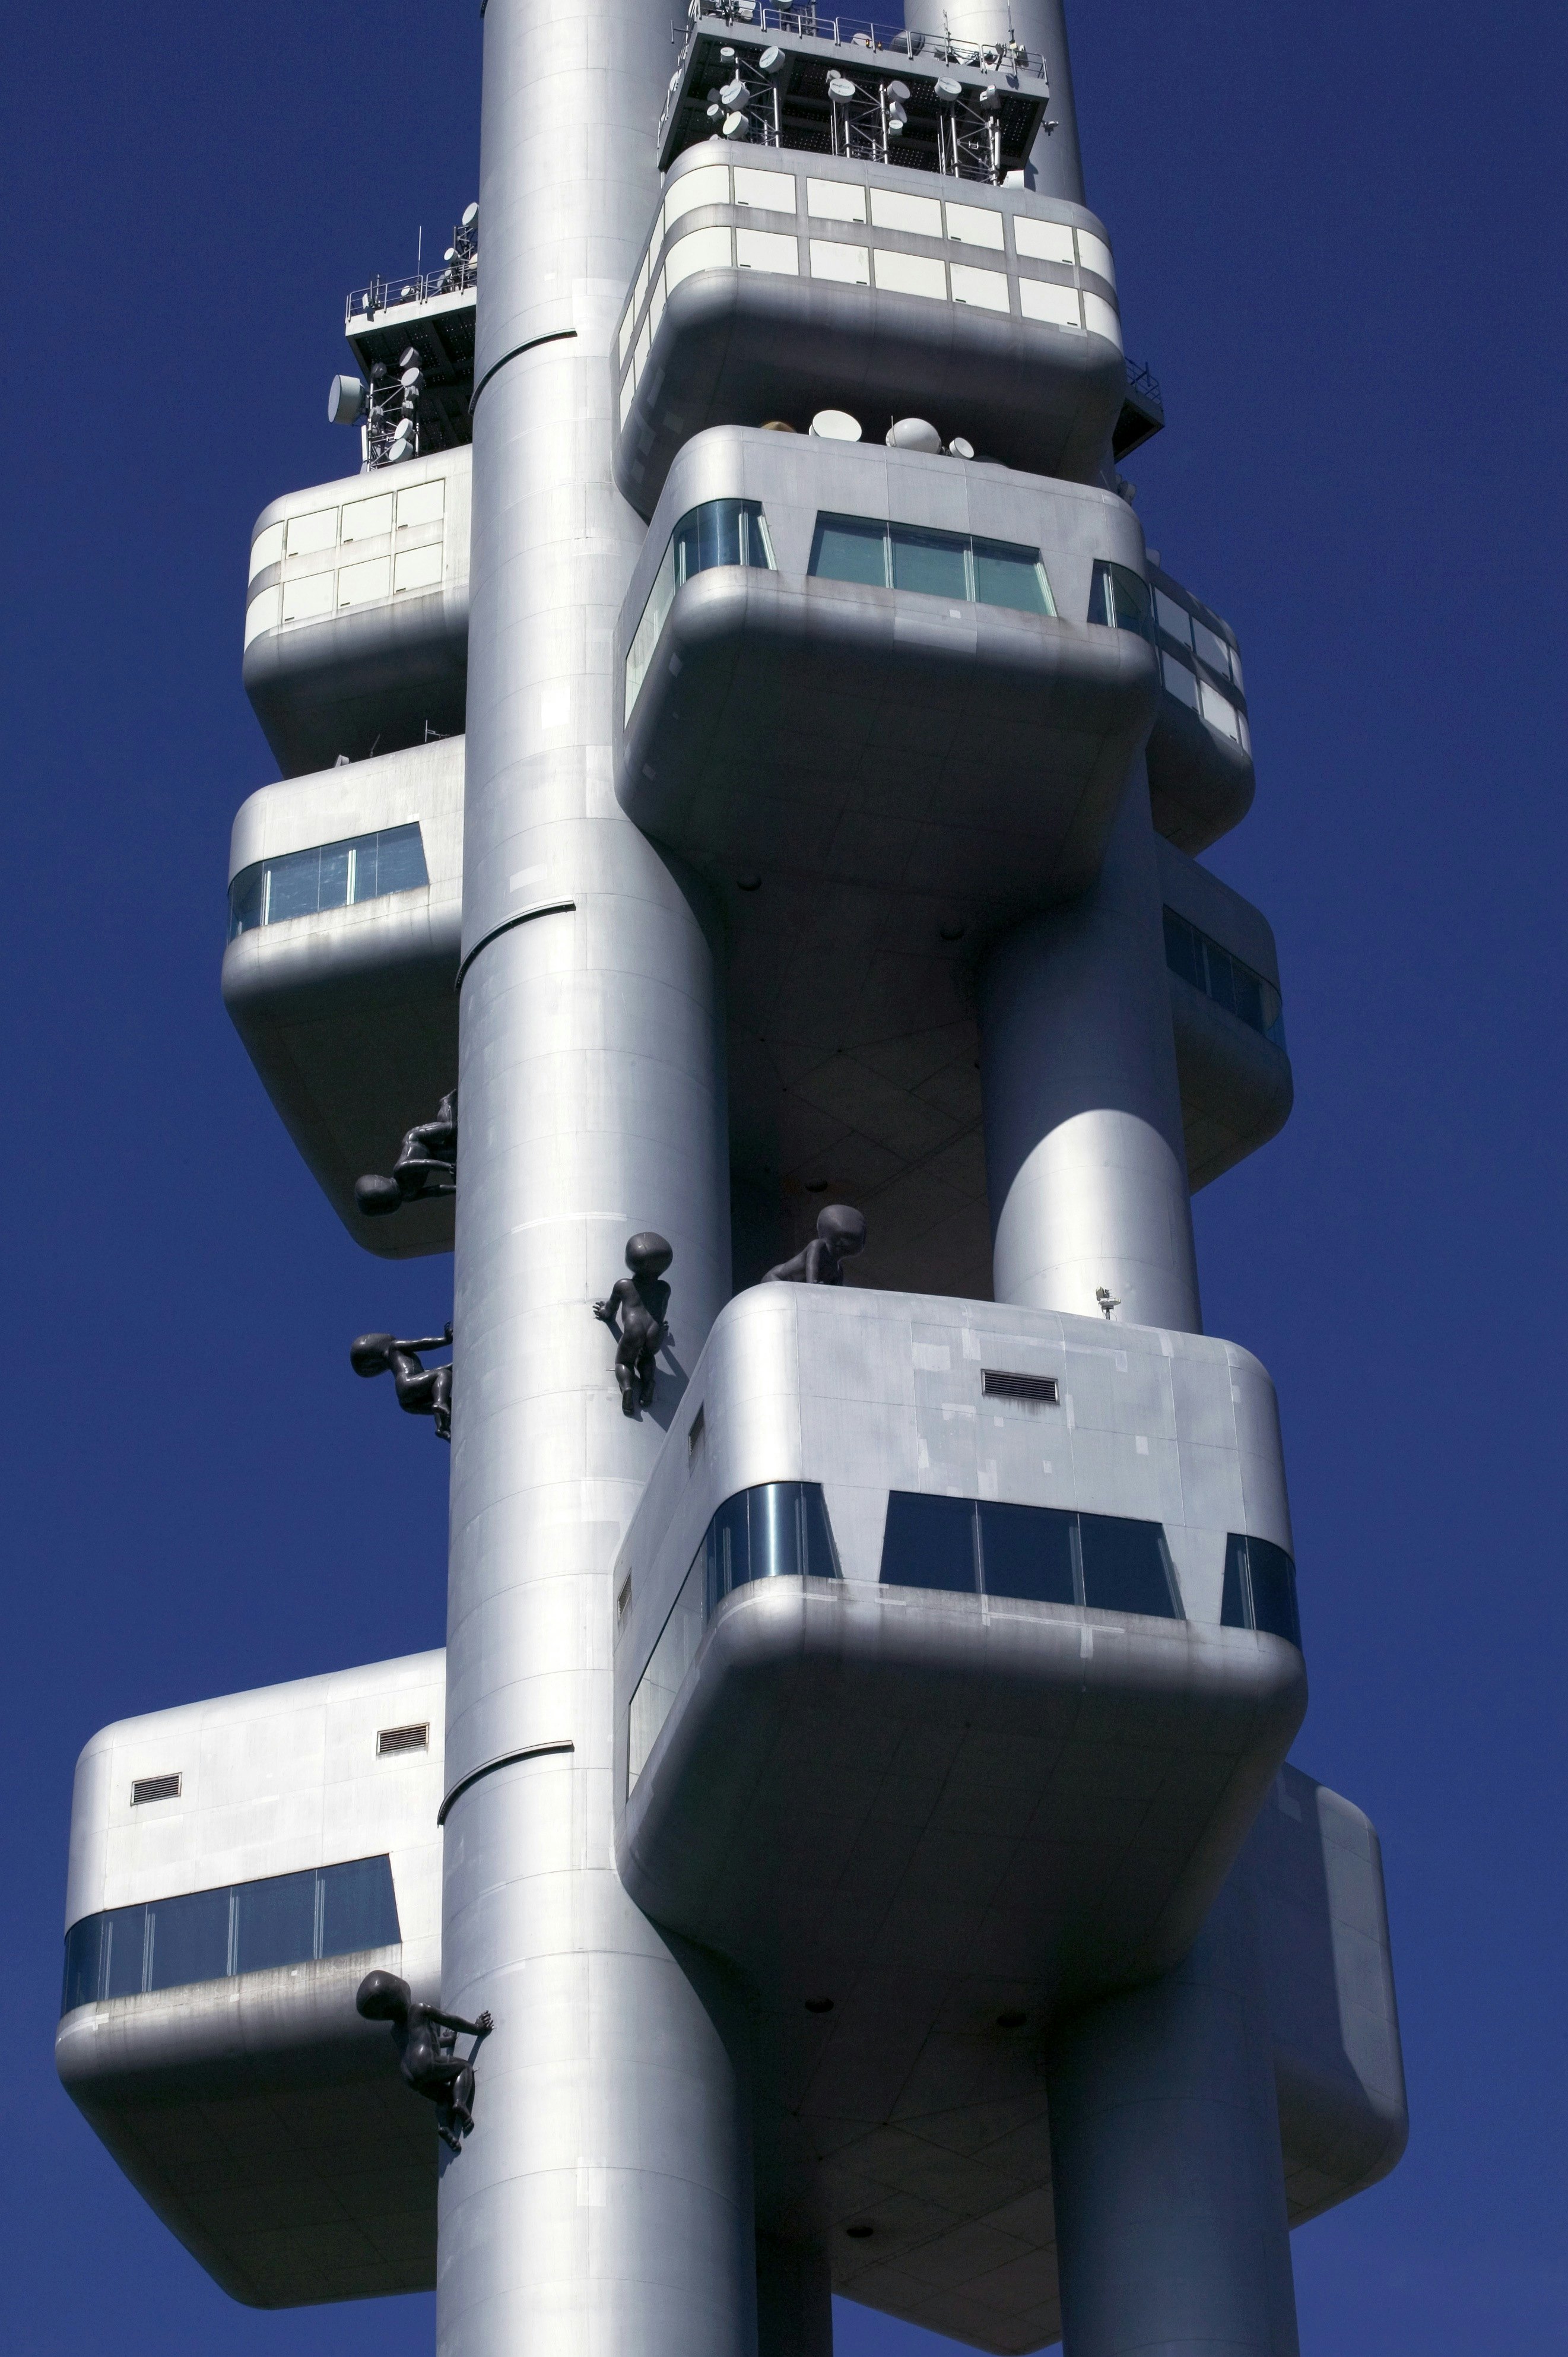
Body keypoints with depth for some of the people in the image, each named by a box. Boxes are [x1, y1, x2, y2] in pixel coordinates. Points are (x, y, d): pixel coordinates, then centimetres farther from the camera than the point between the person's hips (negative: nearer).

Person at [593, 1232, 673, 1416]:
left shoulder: (623, 1285, 16)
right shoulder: (664, 1288, 20)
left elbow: (610, 1311, 30)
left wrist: (604, 1313, 53)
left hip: (633, 1332, -2)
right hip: (655, 1337, 2)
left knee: (624, 1362, 21)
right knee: (646, 1358, 32)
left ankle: (627, 1387, -12)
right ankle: (648, 1382, 1)